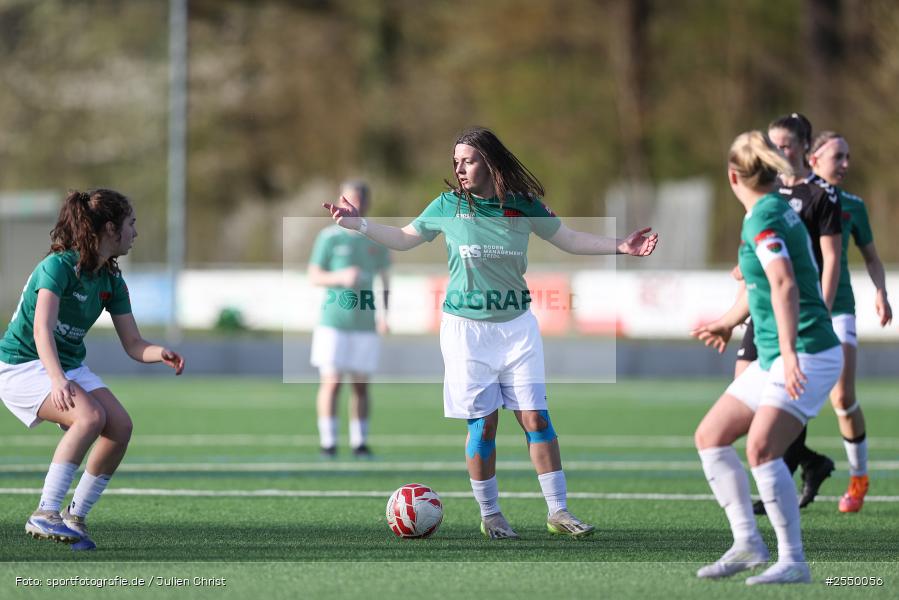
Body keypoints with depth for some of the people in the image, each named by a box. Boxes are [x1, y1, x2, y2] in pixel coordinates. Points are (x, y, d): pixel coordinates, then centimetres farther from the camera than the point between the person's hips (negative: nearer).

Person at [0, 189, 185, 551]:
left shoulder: (112, 282, 4)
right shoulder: (60, 266, -20)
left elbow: (133, 344, 5)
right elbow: (42, 329, -31)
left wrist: (160, 354, -18)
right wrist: (57, 380, -46)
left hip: (69, 366, 8)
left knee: (120, 426, -13)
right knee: (90, 415, -30)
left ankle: (75, 517, -2)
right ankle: (44, 516, -31)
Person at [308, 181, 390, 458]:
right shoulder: (330, 237, 0)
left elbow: (384, 276, 17)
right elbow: (314, 276, 1)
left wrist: (385, 312, 7)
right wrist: (340, 277, -17)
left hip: (365, 323, 3)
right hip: (334, 321, -3)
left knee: (361, 384, 3)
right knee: (331, 382, -7)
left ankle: (360, 442, 8)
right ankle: (328, 441, -2)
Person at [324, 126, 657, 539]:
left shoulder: (523, 206, 1)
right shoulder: (449, 206, 0)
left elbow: (569, 239, 11)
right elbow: (405, 238, 11)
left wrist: (619, 246, 0)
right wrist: (359, 224, 0)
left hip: (517, 326, 1)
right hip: (466, 329, -1)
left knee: (535, 417, -4)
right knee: (482, 423, -2)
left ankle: (558, 512, 1)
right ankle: (489, 515, 9)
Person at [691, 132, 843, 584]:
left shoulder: (764, 217, -15)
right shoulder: (777, 210, 15)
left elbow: (784, 284, -29)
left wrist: (789, 352, -37)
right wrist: (728, 322, 48)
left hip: (807, 355, -10)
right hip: (772, 359, 10)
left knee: (761, 448, -22)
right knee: (710, 436, 9)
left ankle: (793, 560, -17)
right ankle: (747, 542, 11)